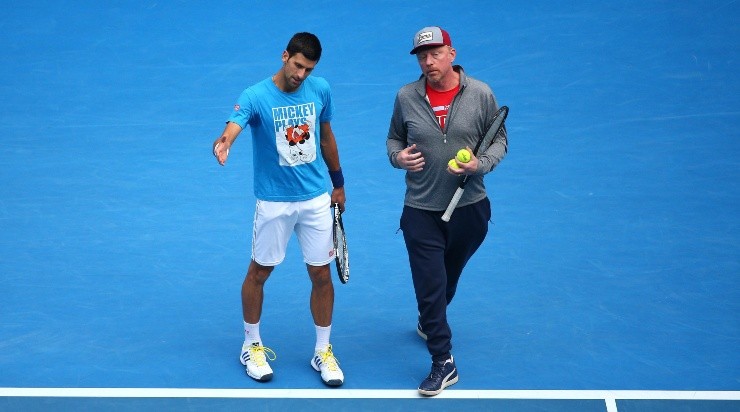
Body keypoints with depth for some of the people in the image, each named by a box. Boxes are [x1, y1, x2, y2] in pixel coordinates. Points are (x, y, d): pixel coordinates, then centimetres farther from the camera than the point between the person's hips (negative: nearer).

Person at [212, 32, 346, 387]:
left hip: (317, 198, 3)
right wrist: (223, 143, -58)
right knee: (259, 272, 10)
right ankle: (252, 347, 30)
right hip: (273, 201, -3)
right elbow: (233, 125, -35)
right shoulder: (256, 96, -15)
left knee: (321, 275, 7)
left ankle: (323, 352, 23)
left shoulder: (320, 90, -3)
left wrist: (338, 181, 17)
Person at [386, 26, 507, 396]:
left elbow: (499, 139, 2)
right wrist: (397, 156, -12)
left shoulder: (480, 94, -6)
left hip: (469, 207, 1)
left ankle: (429, 322, 50)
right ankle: (443, 363, 5)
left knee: (448, 278, 20)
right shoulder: (406, 97, -4)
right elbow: (394, 138, 10)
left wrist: (481, 163, -17)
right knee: (429, 285, -5)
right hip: (421, 210, -1)